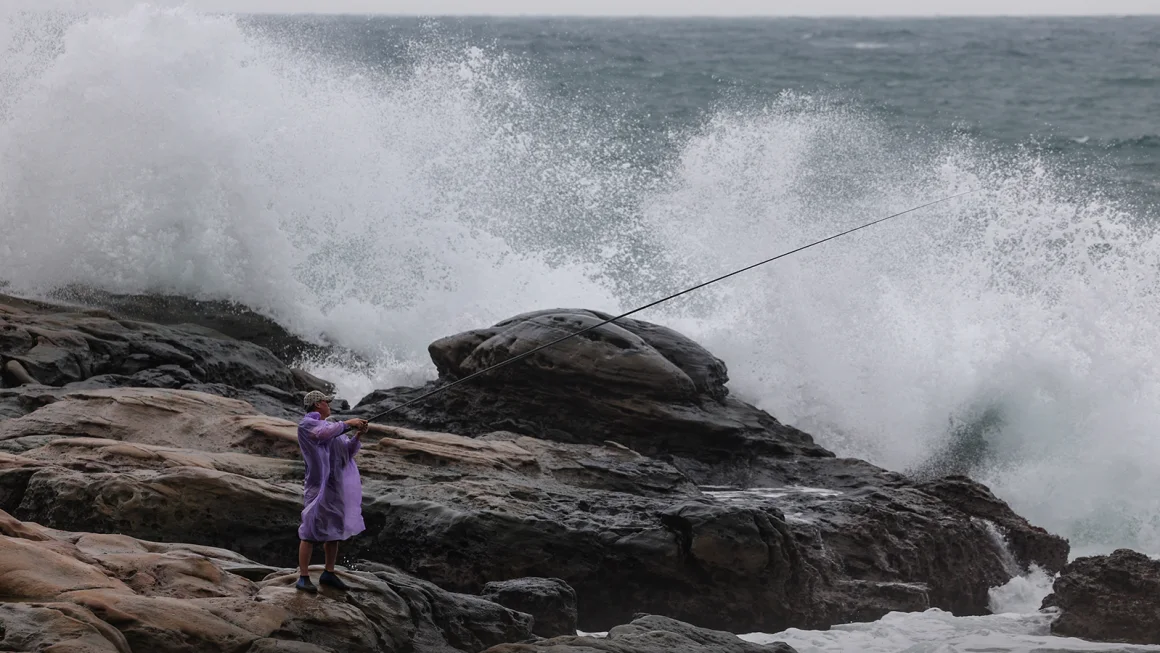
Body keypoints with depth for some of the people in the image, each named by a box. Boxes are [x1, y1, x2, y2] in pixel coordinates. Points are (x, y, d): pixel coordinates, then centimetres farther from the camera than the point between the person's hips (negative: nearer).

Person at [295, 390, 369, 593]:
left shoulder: (331, 427, 18)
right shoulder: (306, 424, -6)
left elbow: (349, 450, 17)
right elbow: (324, 433, -26)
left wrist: (358, 436, 0)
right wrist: (347, 424, -16)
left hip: (336, 486, 8)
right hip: (318, 485, -8)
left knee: (334, 531, 12)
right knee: (311, 532, -8)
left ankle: (329, 573, 23)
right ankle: (303, 577, -5)